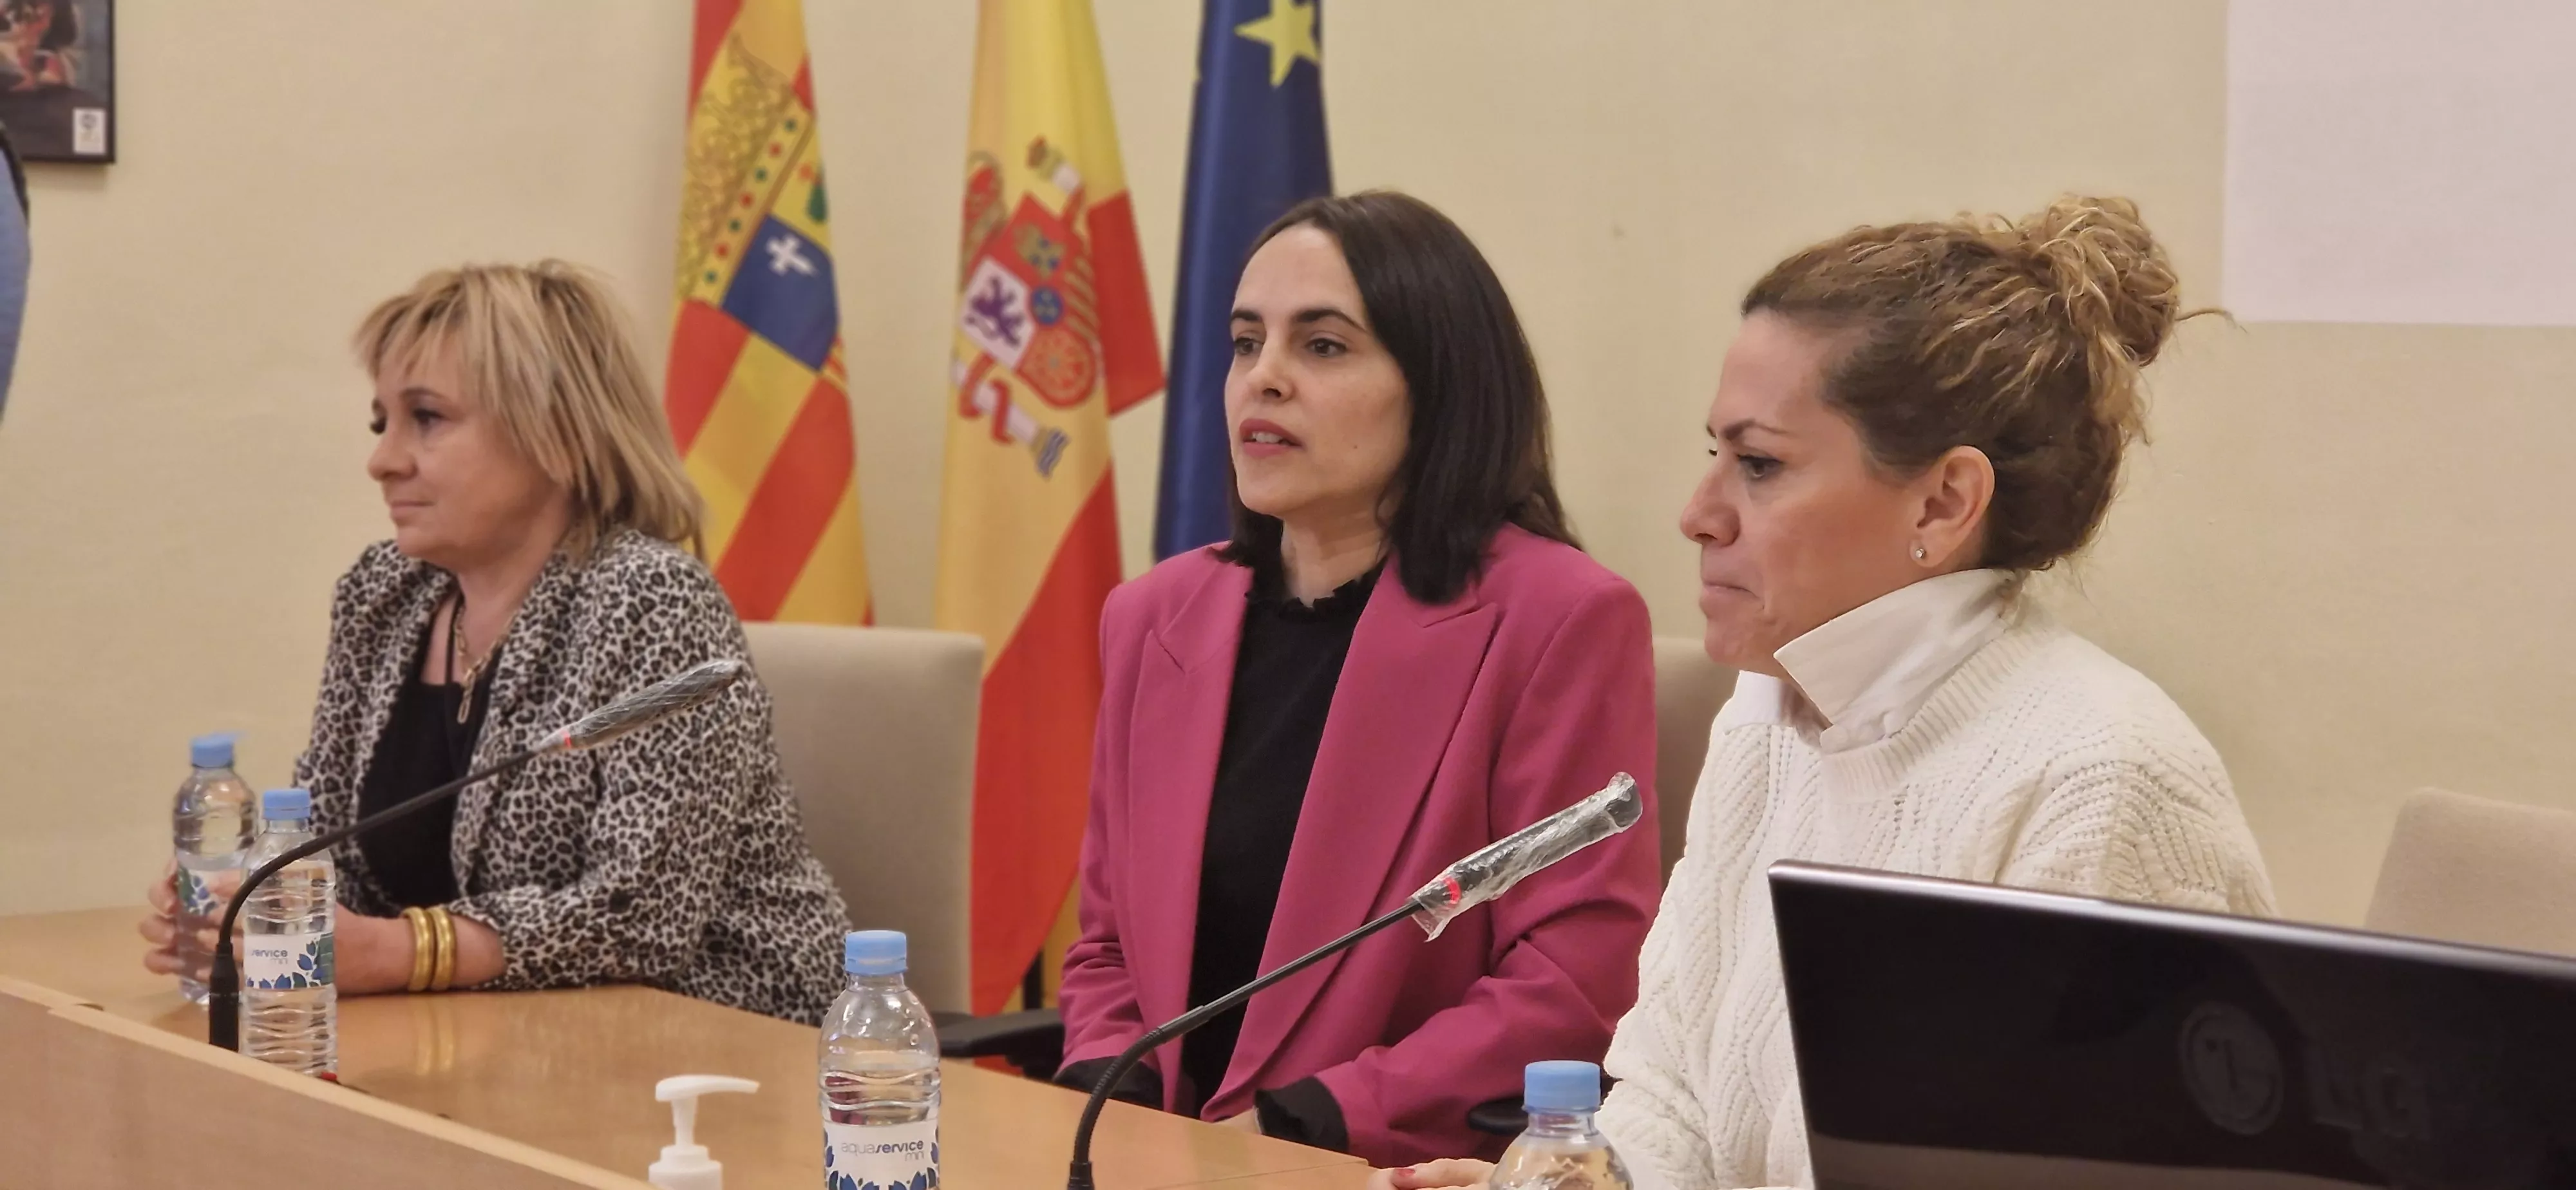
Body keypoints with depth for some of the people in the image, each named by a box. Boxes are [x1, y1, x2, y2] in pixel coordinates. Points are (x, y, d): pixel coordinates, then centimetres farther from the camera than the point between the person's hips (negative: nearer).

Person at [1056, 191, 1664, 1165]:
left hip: (1412, 1171, -4)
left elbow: (1576, 983, -10)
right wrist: (1110, 1109, -3)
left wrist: (1285, 1129, -14)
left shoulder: (1559, 620, -6)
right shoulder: (1155, 619, 11)